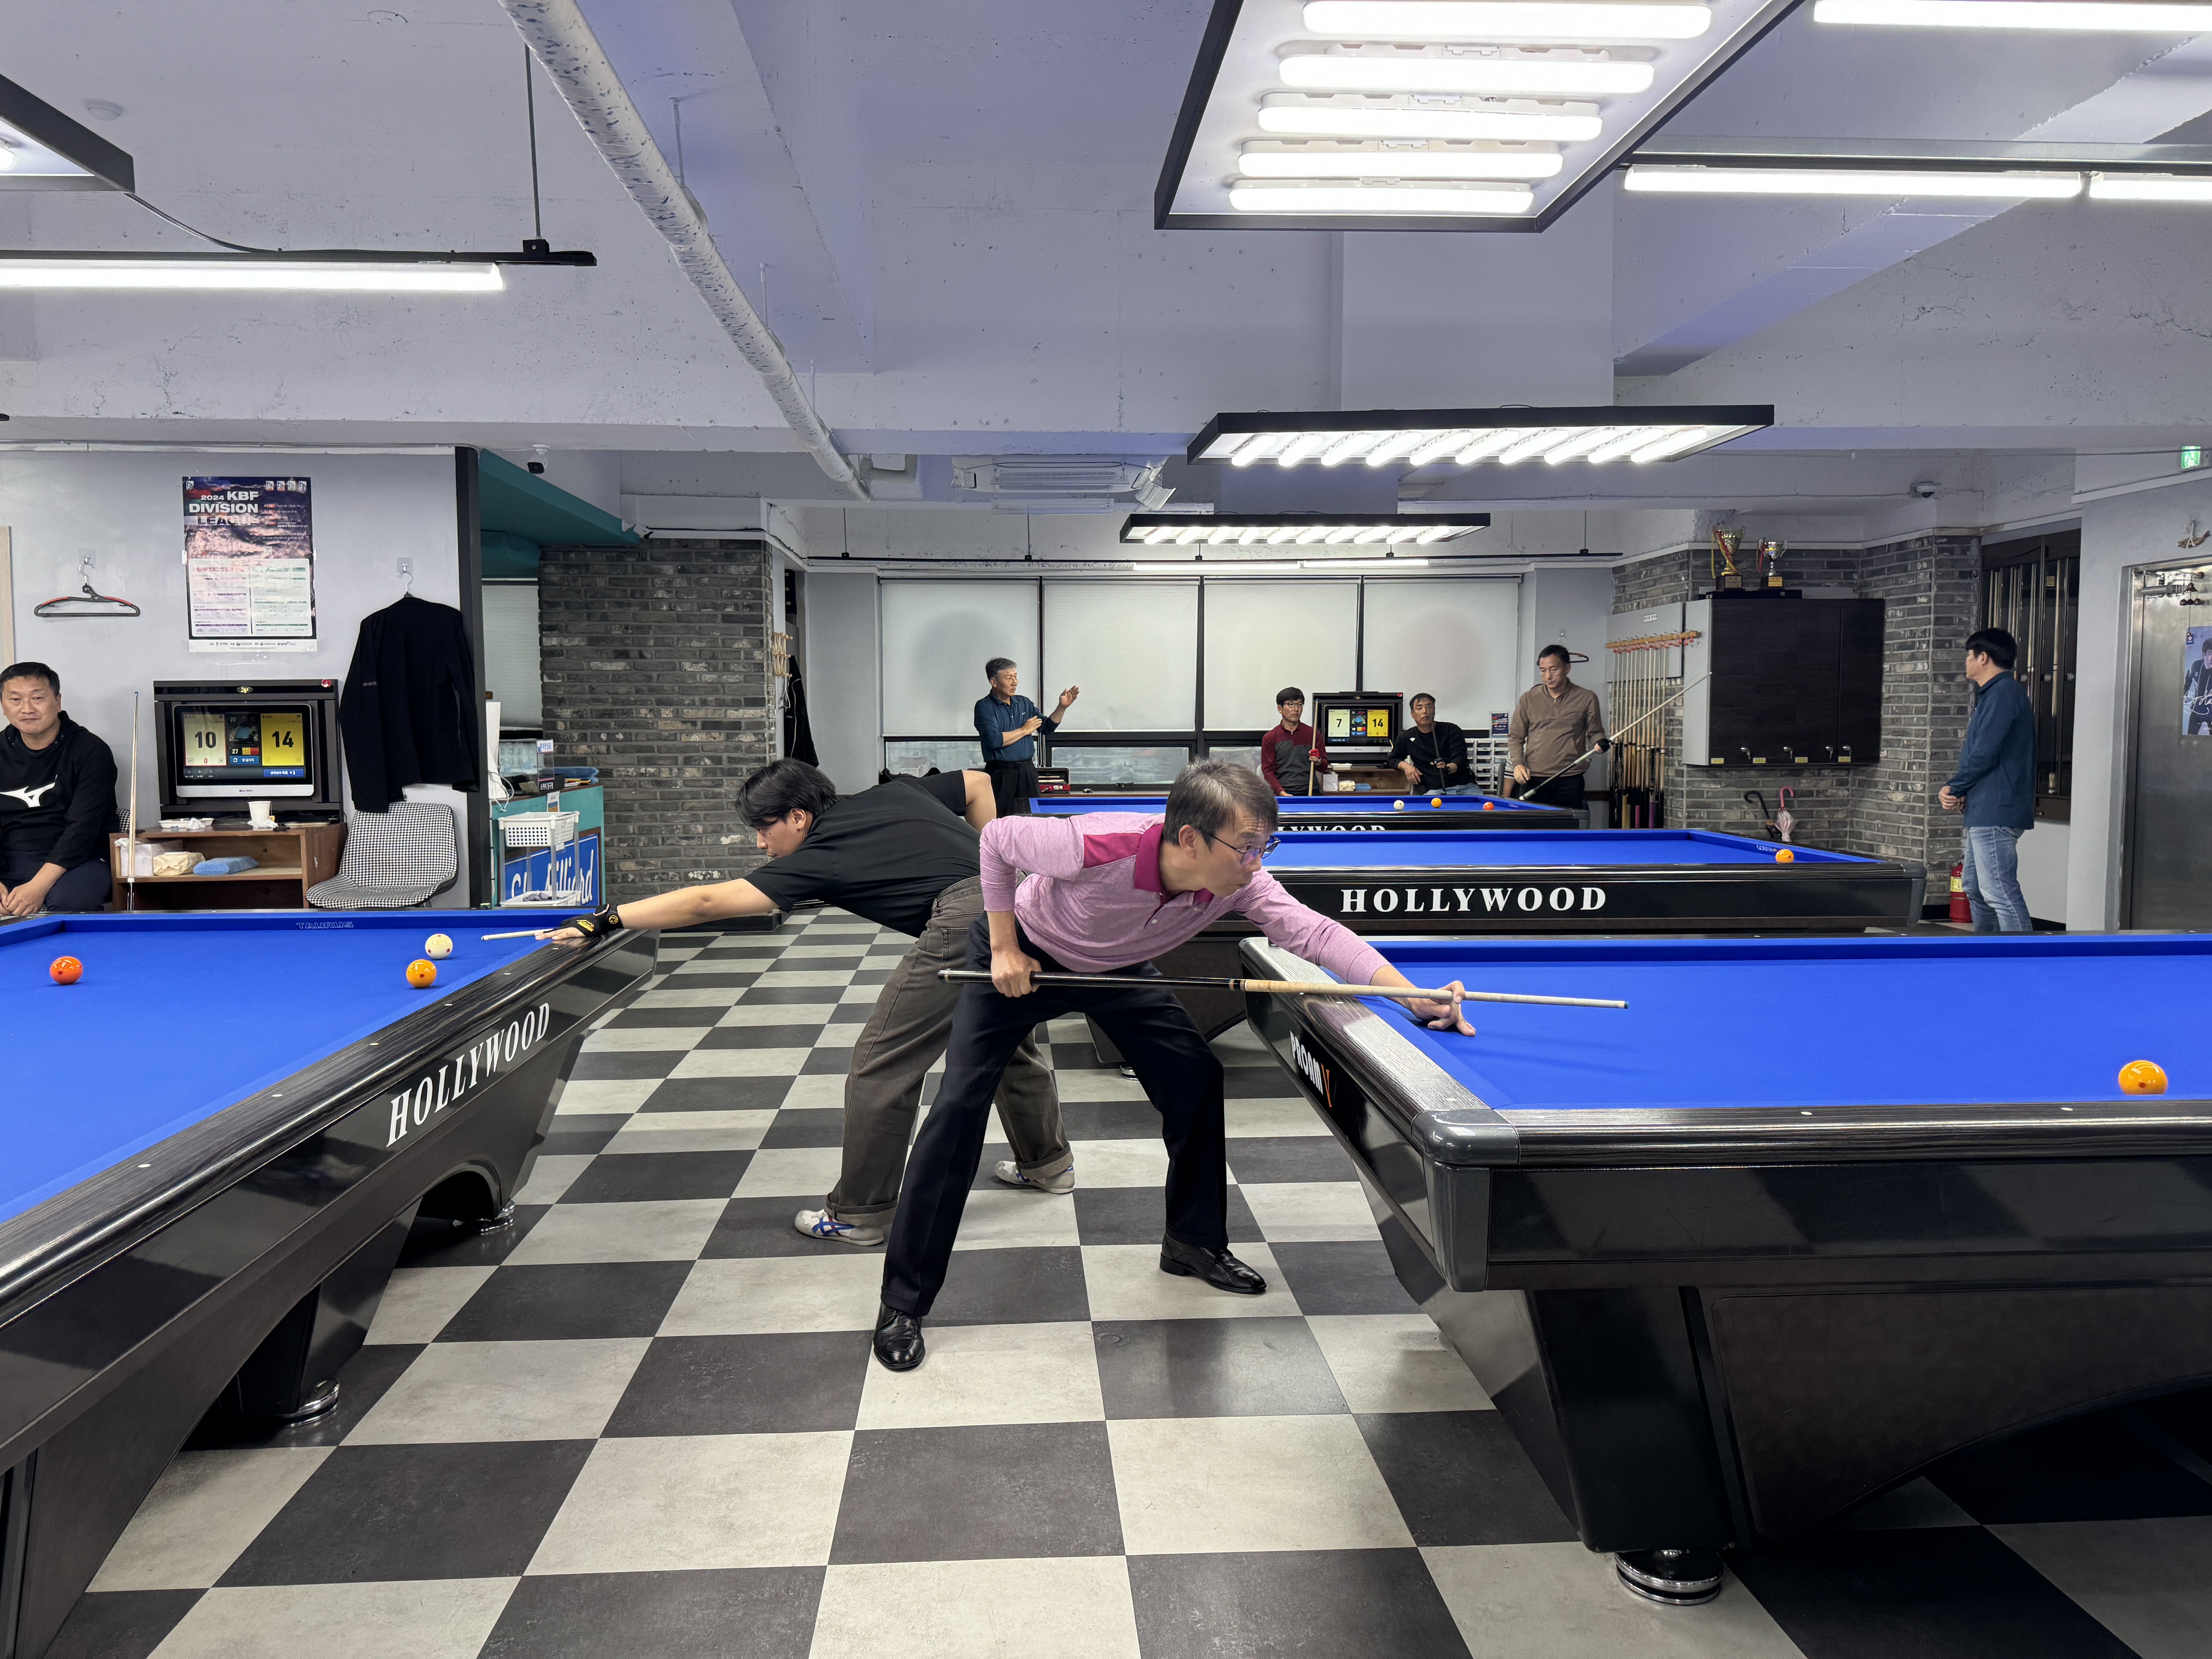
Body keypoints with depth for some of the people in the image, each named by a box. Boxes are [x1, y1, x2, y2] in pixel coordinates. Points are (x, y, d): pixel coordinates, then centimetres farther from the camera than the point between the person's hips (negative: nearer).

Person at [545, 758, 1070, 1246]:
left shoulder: (820, 859, 2)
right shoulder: (892, 793, 21)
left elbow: (707, 903, 0)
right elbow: (979, 784, 29)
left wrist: (604, 921, 2)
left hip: (965, 923, -9)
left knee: (881, 1065, 2)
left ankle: (858, 1213, 11)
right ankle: (1047, 1162, 43)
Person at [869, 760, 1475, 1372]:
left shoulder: (1238, 881, -28)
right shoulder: (1097, 847, -41)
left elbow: (1314, 932, -27)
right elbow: (997, 839, -24)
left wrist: (1417, 997, -37)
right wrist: (1004, 948, -21)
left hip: (1118, 969, 5)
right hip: (1022, 957, -5)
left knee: (1198, 1085, -3)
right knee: (961, 1104, -13)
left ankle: (1194, 1243, 20)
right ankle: (904, 1301, -3)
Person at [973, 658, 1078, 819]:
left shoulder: (1024, 703, 13)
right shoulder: (984, 707, -5)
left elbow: (1047, 728, 15)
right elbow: (994, 741, -18)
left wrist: (1062, 707, 0)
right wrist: (1024, 730, -7)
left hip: (1028, 771, 6)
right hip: (1001, 774, -6)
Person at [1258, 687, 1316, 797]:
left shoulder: (1313, 734, 9)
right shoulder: (1270, 738, 5)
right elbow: (1268, 770, 3)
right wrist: (1282, 793, -10)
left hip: (1310, 792, 2)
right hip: (1283, 794, -1)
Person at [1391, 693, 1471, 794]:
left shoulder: (1452, 730, 7)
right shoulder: (1406, 738, 11)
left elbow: (1460, 758, -4)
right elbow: (1393, 759, 28)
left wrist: (1450, 768, -28)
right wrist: (1405, 766, 4)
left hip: (1465, 786, -1)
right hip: (1436, 791, 1)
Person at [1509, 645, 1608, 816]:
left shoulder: (1587, 698, 5)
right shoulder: (1529, 699, 8)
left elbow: (1595, 732, 14)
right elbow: (1515, 736, 12)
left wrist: (1599, 742, -10)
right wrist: (1518, 763, -4)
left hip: (1570, 781, -1)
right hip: (1534, 779, 1)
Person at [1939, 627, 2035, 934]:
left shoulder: (2003, 693, -14)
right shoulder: (1993, 693, 19)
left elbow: (1984, 754, -19)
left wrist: (1953, 788, -5)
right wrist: (1959, 793, 6)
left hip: (1996, 813, -11)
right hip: (1984, 813, 11)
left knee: (2000, 892, -14)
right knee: (1976, 888, 19)